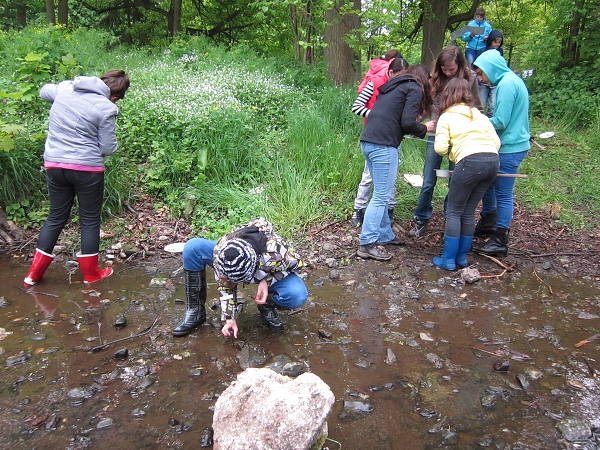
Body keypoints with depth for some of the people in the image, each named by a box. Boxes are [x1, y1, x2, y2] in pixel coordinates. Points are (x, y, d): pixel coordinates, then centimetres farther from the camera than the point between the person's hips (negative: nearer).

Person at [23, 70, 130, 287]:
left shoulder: (65, 88, 3)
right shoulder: (106, 108, -14)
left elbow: (44, 91, 26)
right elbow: (108, 149, -10)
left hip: (54, 164, 6)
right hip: (86, 168, -6)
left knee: (56, 217, 18)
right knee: (90, 220, 11)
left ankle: (34, 273, 22)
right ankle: (91, 273, 21)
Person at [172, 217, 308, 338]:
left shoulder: (276, 254, -44)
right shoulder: (221, 251, -32)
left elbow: (297, 263, -21)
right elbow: (225, 286, -17)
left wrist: (267, 280, -33)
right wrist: (229, 318, -18)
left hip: (271, 274, -2)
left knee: (298, 296, -36)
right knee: (192, 247, -21)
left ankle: (267, 305, -1)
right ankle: (195, 311, -8)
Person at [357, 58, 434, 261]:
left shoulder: (393, 87, 27)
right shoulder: (415, 89, 2)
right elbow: (407, 122, -10)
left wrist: (416, 128, 22)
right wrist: (424, 129, 8)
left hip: (368, 141, 9)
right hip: (383, 145, -9)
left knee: (381, 194, 17)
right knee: (381, 196, -5)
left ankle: (385, 235, 26)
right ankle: (367, 244, -4)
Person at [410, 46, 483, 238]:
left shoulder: (470, 79, -4)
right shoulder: (436, 79, 0)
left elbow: (477, 110, 2)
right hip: (437, 134, 1)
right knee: (428, 182, 5)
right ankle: (421, 220, 20)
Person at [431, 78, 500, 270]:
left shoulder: (446, 117, 9)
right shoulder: (480, 115, 24)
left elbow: (440, 148, -2)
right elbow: (496, 142, 16)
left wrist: (450, 152, 19)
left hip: (470, 162, -6)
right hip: (493, 160, 6)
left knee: (454, 212, 6)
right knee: (468, 212, 16)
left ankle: (449, 259, 7)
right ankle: (462, 257, 21)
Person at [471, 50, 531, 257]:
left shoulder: (506, 84, -18)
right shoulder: (512, 80, 13)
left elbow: (500, 122, -20)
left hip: (510, 148, -10)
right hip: (511, 145, 10)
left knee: (503, 195, -2)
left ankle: (500, 243, 7)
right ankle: (488, 223, 38)